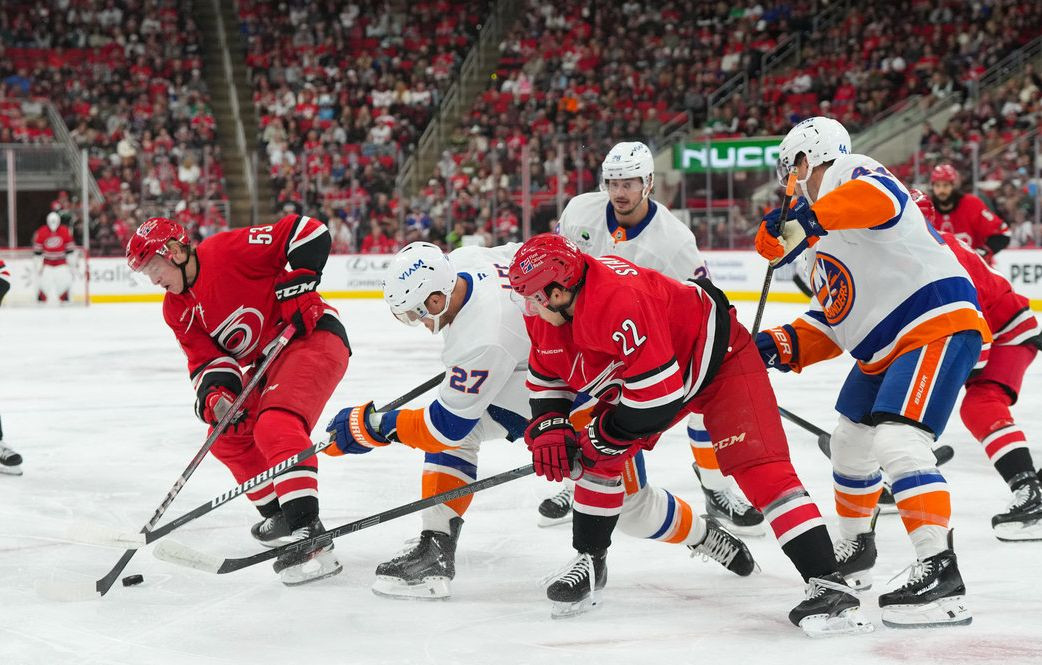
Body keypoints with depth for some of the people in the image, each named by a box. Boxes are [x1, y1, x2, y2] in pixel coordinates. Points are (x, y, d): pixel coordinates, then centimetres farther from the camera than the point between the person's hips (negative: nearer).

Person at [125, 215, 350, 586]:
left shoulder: (229, 251, -19)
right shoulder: (178, 312, 6)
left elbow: (308, 232, -19)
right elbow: (205, 359, 1)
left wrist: (298, 282, -25)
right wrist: (216, 393, -19)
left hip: (312, 336, -10)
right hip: (268, 361, 10)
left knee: (276, 427, -28)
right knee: (227, 438, 12)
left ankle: (309, 537, -35)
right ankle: (279, 515, 27)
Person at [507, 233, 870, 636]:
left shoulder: (620, 302, -39)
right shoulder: (546, 312, -9)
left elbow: (658, 394, -37)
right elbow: (547, 377, 9)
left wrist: (603, 437, -23)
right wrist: (548, 428, -8)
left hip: (719, 358, -9)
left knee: (759, 467, -22)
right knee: (599, 454, 4)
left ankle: (827, 584, -28)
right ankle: (590, 560, 23)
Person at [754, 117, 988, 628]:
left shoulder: (852, 174, -9)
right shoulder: (824, 245, 22)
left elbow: (883, 198, -35)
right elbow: (833, 322, 22)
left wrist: (802, 220, -43)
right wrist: (780, 347, 7)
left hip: (939, 325, -12)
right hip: (885, 350, 12)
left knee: (897, 442, -25)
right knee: (851, 443, 23)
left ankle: (941, 577, -28)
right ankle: (854, 552, 44)